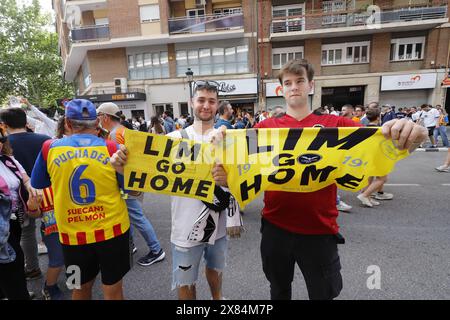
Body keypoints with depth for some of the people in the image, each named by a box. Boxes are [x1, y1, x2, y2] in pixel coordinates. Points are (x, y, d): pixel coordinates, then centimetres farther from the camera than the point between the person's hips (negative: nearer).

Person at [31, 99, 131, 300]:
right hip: (111, 228, -2)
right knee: (112, 288, 16)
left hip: (72, 232, 2)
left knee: (81, 287, 25)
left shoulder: (50, 149, -4)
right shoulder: (111, 148, -11)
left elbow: (36, 184, 12)